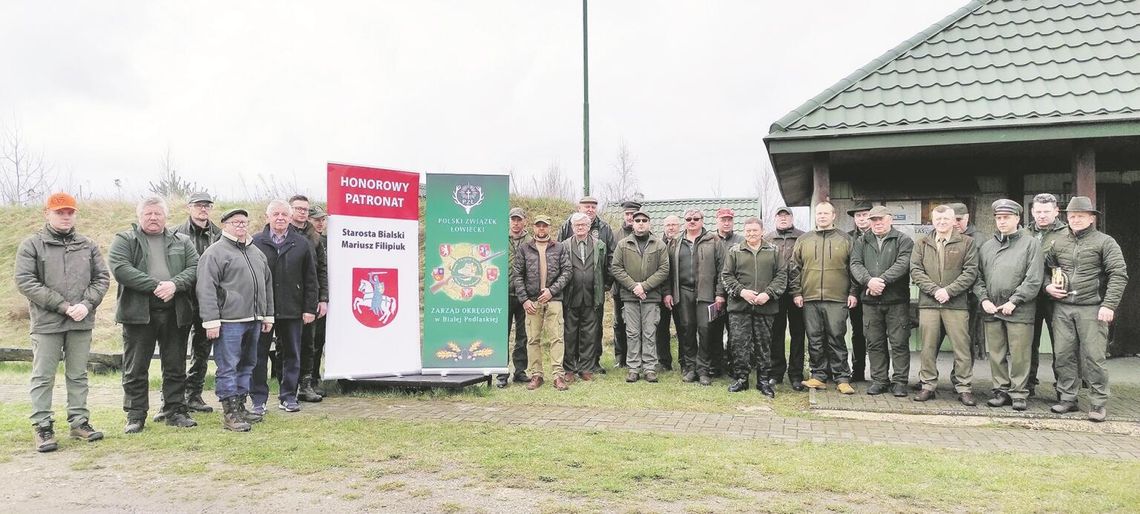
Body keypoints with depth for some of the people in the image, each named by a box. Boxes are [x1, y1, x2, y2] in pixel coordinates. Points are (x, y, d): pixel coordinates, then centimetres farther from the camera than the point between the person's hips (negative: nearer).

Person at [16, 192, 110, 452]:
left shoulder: (88, 246, 10)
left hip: (82, 323, 3)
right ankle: (42, 426, 11)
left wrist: (87, 304, -9)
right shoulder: (31, 245, -1)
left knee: (78, 375, 11)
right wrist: (62, 306, -14)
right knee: (43, 377, 2)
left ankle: (79, 422, 19)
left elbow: (102, 278, 9)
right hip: (46, 323, -3)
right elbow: (24, 281, -8)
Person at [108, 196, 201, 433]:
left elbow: (194, 267, 2)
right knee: (135, 369, 4)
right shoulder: (124, 240, 5)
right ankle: (135, 415, 14)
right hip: (138, 313, -2)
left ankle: (175, 411, 19)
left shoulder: (182, 242, 13)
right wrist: (155, 285, -18)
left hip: (175, 314, 2)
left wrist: (175, 284, -18)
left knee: (175, 367, 8)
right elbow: (120, 268, -11)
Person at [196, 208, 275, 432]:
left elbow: (267, 285, 23)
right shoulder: (215, 252, -6)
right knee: (228, 367, -4)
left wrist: (268, 315, 18)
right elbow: (206, 289, -12)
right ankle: (230, 414, 1)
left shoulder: (257, 253, 18)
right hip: (229, 321, -8)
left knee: (247, 365, 14)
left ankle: (240, 407, 24)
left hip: (253, 320, 8)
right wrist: (211, 321, -16)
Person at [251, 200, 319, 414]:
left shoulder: (302, 243, 6)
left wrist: (310, 308, 0)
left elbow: (311, 279, 6)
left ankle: (288, 397, 20)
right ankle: (259, 400, 14)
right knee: (259, 356, 4)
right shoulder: (255, 242, 2)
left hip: (292, 310, 1)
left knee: (291, 355, 9)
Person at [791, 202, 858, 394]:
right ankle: (819, 376, 13)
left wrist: (853, 292, -1)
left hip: (837, 299, -2)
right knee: (815, 340, 5)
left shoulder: (845, 240, 7)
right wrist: (796, 292, 2)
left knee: (836, 339, -1)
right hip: (810, 299, 2)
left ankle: (842, 378, 6)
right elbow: (795, 268, 11)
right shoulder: (804, 240, 12)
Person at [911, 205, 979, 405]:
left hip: (956, 304, -2)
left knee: (962, 347, 0)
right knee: (928, 347, 5)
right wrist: (934, 290, -9)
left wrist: (949, 291, -12)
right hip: (928, 303, 2)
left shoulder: (967, 242, 6)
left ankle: (964, 388, 9)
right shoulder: (922, 243, 12)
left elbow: (970, 272, -1)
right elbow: (915, 270, 4)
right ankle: (928, 386, 14)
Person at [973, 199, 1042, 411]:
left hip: (1019, 311, -4)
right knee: (996, 354, 8)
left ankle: (1019, 393, 9)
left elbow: (1033, 279, -6)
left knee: (1019, 355, -1)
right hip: (991, 310, 4)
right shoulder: (986, 246, 15)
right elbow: (978, 276, 14)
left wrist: (1014, 301, -11)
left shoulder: (1030, 244, 2)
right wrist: (984, 299, -1)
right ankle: (1001, 390, 17)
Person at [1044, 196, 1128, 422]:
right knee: (1063, 355, 5)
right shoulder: (1058, 243, 12)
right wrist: (1047, 286, 2)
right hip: (1062, 307, 4)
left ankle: (1098, 403, 8)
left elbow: (1119, 274, -6)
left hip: (1092, 308, -4)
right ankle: (1067, 399, 16)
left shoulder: (1105, 242, 1)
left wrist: (1109, 305, -14)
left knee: (1093, 356, -3)